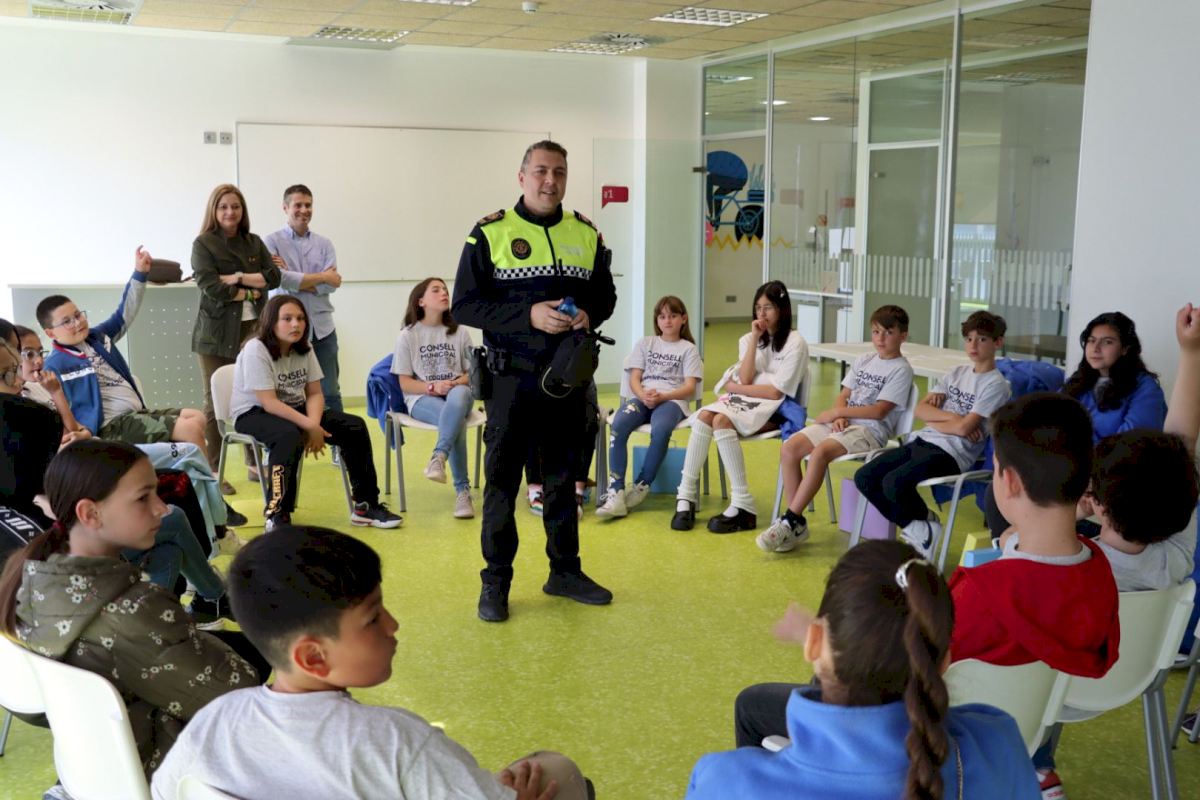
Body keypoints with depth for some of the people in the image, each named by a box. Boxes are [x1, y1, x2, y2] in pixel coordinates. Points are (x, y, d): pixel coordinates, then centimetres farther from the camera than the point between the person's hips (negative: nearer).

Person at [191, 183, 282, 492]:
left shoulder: (254, 243, 13)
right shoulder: (203, 245, 0)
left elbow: (273, 277, 0)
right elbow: (211, 287, -12)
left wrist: (238, 278, -11)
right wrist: (250, 292, -6)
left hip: (253, 330, 4)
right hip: (218, 333, -3)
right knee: (215, 404, 1)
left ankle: (255, 464, 16)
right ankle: (213, 472, 7)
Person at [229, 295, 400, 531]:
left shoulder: (304, 349, 1)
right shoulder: (256, 350, -20)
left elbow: (314, 393, -1)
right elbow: (269, 403, -25)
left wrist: (314, 424, -21)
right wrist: (309, 427, -28)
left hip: (294, 409, 7)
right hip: (253, 414, -7)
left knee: (355, 427, -9)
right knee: (290, 436, -40)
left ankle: (365, 506, -1)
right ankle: (277, 515, -31)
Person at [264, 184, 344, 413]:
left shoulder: (324, 244, 11)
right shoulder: (272, 242, 1)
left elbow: (333, 283, -2)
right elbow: (279, 279, -14)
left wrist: (294, 279, -10)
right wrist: (321, 277, -7)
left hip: (321, 327, 3)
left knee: (330, 392, 6)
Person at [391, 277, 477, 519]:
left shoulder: (460, 332, 8)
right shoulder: (407, 336, 2)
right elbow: (405, 383, 0)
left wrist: (457, 383, -14)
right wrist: (432, 387, -18)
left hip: (457, 392, 2)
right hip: (421, 398, -2)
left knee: (458, 396, -39)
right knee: (457, 420, -34)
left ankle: (438, 457, -44)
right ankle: (462, 490, -29)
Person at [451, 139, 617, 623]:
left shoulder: (586, 234, 10)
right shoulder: (491, 233, -4)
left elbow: (605, 294, 18)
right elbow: (464, 305, -8)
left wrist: (589, 314, -6)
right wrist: (529, 315, -19)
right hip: (513, 378, -4)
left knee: (564, 478, 14)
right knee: (501, 481, 2)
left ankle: (565, 570, 27)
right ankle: (495, 582, 14)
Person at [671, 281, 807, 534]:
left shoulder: (795, 342, -3)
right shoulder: (748, 339, 14)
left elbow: (776, 391, -11)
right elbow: (745, 379, -2)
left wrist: (736, 387, -4)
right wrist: (755, 340, -5)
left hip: (772, 408, -5)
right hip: (743, 399, 5)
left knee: (722, 421, -33)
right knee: (704, 416, -27)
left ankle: (743, 507, -33)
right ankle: (686, 496, -27)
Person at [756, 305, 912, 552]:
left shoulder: (900, 369, -2)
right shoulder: (863, 361, 19)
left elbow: (878, 411, -11)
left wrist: (836, 412, -9)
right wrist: (839, 417, -6)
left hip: (870, 430, -7)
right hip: (843, 423, 7)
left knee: (820, 452, -34)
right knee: (789, 448, -17)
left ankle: (789, 522, -27)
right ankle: (797, 524, -13)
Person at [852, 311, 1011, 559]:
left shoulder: (996, 384, -5)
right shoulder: (956, 373, 16)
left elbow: (964, 428, -15)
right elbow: (920, 408, 7)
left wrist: (932, 421, -2)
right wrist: (951, 417, -7)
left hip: (952, 454, -7)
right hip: (922, 442, 7)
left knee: (894, 483, -30)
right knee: (864, 477, -9)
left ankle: (927, 525, 1)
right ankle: (914, 525, 7)